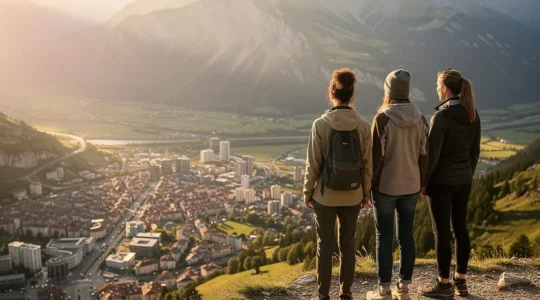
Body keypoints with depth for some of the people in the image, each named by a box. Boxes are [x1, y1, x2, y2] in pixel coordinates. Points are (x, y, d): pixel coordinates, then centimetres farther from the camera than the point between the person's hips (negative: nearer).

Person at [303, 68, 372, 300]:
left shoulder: (321, 124, -14)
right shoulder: (362, 126, -6)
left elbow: (313, 164, -11)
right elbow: (367, 164, -1)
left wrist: (307, 191, 2)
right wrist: (366, 192, 11)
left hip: (325, 195, -2)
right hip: (352, 195, 3)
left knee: (325, 245, 9)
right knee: (348, 243, 15)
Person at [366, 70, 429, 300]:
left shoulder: (382, 118, -15)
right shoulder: (419, 118, 1)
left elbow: (377, 156, -15)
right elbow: (424, 155, 4)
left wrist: (367, 185, -5)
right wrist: (421, 183, 15)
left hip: (385, 186, -5)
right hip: (410, 186, 5)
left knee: (384, 237, 4)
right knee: (406, 235, 11)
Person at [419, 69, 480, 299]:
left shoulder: (441, 116, -20)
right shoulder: (472, 114, 3)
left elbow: (432, 154, -19)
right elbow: (475, 151, 9)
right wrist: (468, 176, 19)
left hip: (442, 180, -7)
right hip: (463, 179, 8)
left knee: (441, 231, 2)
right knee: (460, 228, 14)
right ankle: (460, 281, 25)